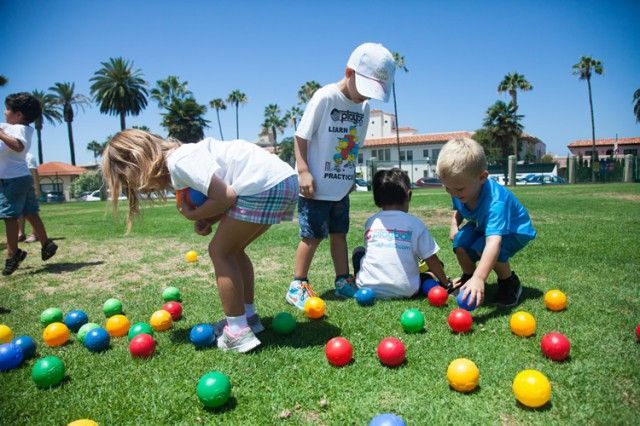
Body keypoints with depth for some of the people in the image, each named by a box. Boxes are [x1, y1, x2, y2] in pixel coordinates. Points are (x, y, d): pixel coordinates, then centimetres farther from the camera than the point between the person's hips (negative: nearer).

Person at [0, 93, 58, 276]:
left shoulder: (18, 128, -15)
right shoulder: (21, 128, 14)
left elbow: (19, 146, -35)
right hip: (23, 177, 9)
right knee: (31, 214, 13)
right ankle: (46, 245, 18)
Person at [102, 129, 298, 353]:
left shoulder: (177, 162, -9)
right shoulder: (186, 154, 20)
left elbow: (224, 197, -15)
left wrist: (193, 215, 1)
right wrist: (209, 220, 4)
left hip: (265, 186, -10)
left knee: (220, 251, 2)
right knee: (233, 249, 21)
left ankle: (238, 332, 5)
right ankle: (248, 315, 29)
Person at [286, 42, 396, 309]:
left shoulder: (364, 107, 6)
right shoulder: (325, 97, -14)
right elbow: (301, 136, -13)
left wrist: (351, 176, 15)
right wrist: (303, 171, -19)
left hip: (342, 187, 7)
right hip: (316, 187, -6)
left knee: (339, 233, 14)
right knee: (313, 235, 0)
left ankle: (343, 281, 25)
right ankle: (297, 286, 13)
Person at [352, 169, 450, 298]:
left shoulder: (370, 222, 6)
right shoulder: (415, 223, -1)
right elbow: (431, 260, 3)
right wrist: (446, 282, 19)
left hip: (369, 288, -1)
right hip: (405, 291, 1)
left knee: (359, 251, 25)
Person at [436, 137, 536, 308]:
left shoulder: (494, 201, -44)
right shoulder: (459, 193, -19)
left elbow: (493, 241, -55)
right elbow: (458, 209, 8)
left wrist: (479, 278, -64)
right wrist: (454, 225, -14)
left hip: (514, 229, -7)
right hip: (481, 225, 7)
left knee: (484, 248, -33)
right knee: (460, 242, -18)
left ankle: (510, 283, -4)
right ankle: (467, 276, 12)